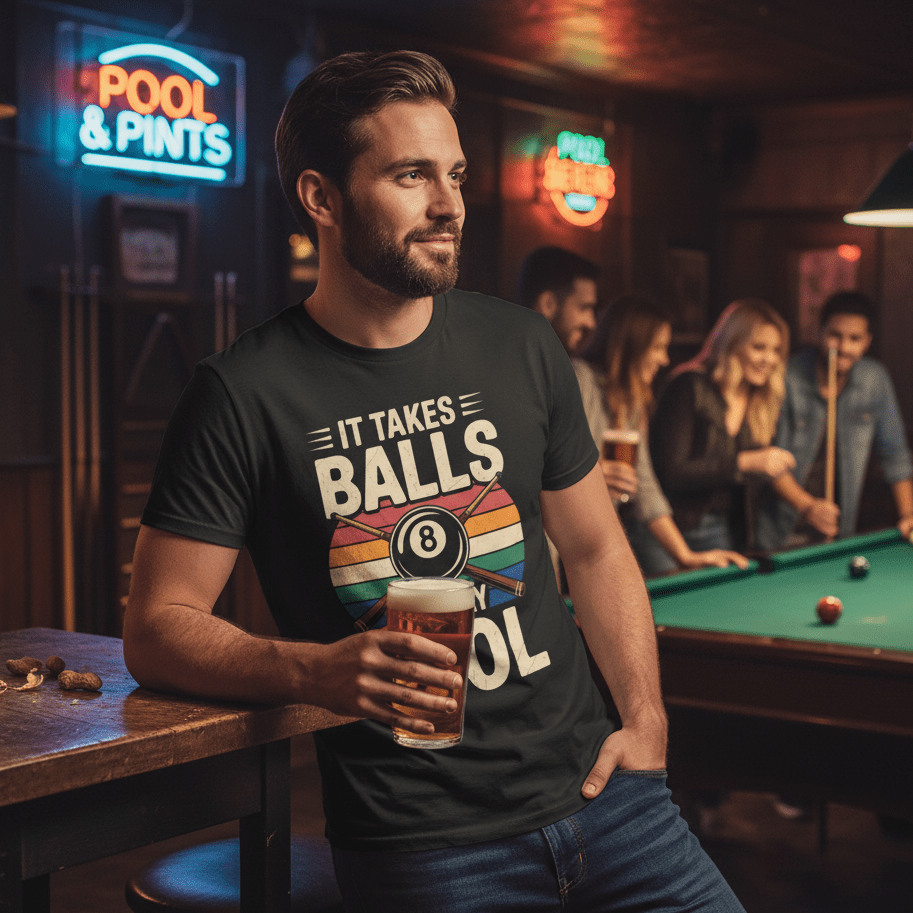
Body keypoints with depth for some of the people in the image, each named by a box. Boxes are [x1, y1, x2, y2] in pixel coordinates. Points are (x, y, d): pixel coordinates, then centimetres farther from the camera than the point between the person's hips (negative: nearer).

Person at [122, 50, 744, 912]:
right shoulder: (244, 393, -9)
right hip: (418, 836, -4)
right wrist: (315, 670, -24)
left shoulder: (520, 346, 5)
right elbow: (156, 628, -7)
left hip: (587, 782, 4)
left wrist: (646, 720, 2)